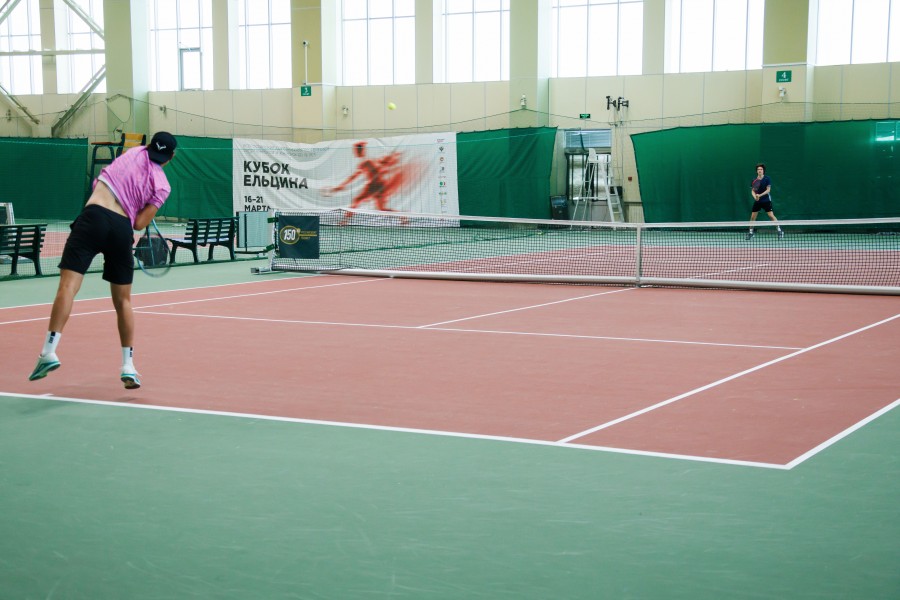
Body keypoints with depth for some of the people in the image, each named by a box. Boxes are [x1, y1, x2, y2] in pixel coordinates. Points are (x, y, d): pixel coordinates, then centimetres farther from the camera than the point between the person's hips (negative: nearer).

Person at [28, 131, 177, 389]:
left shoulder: (134, 152, 13)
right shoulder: (162, 186, 8)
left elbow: (100, 182, 27)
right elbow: (139, 223, 3)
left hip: (94, 215, -1)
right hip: (122, 228, 1)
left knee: (68, 286, -10)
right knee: (123, 300, 15)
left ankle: (49, 351, -25)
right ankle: (128, 367, 13)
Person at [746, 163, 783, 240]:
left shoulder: (767, 179, -6)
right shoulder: (754, 180, 4)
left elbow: (768, 190, -11)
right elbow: (752, 190, 6)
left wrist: (760, 195, -23)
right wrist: (755, 196, -15)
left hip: (766, 201, -4)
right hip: (757, 201, 4)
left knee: (771, 215, -12)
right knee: (752, 217, 2)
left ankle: (780, 231, -6)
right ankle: (750, 233, 14)